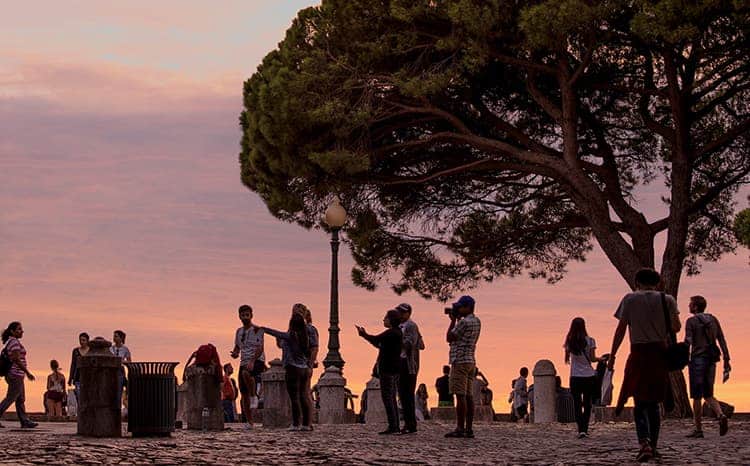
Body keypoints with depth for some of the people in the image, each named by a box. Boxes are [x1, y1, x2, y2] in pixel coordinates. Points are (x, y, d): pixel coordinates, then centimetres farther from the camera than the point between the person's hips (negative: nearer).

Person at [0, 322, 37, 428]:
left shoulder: (10, 342, 16)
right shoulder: (14, 342, -14)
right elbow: (17, 359, -20)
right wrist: (27, 373, -18)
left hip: (15, 375, 10)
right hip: (16, 375, -10)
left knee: (20, 400, 9)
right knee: (10, 399, -7)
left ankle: (25, 422, 10)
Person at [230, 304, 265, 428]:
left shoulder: (257, 330, -4)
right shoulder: (239, 331, 15)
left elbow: (260, 348, -14)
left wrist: (252, 361, -27)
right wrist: (234, 354, 1)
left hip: (257, 361, -6)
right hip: (244, 363, 6)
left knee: (246, 373, -39)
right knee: (243, 394, 1)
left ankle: (254, 395, -18)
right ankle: (249, 421, 7)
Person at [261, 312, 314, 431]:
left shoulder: (290, 335, -11)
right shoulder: (304, 336, 7)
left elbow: (274, 333, -8)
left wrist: (261, 328, 2)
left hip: (293, 368, -7)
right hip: (304, 369, 7)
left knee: (294, 397, -4)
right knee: (303, 396, 10)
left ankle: (296, 424, -3)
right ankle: (306, 423, 10)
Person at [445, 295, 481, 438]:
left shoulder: (464, 322, -14)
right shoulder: (477, 322, 14)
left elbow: (449, 337, -8)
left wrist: (453, 320, 1)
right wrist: (457, 319, 17)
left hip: (460, 361, -9)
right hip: (471, 361, 9)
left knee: (460, 395, -9)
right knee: (468, 396, 8)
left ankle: (460, 429, -11)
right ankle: (469, 429, 7)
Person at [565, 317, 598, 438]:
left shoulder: (569, 342, -1)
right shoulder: (590, 341, -5)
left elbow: (567, 359, 3)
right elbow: (592, 358, -4)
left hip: (575, 377, 0)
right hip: (589, 376, 0)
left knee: (577, 404, 3)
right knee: (587, 404, 9)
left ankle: (581, 430, -10)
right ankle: (585, 429, 1)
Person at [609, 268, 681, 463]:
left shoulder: (630, 299, 2)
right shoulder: (667, 299, 4)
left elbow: (620, 329, -1)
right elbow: (676, 327, -2)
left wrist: (613, 354, 4)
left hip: (639, 354, -2)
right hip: (660, 355, 2)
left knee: (640, 403, 1)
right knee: (654, 403, 15)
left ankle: (644, 444, -20)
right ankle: (653, 446, 16)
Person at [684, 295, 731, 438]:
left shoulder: (691, 321, -5)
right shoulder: (713, 320, 11)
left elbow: (688, 342, -15)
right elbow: (722, 341, 8)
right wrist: (726, 360, 9)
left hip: (697, 359, -5)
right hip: (711, 361, 6)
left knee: (696, 396, 1)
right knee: (708, 395, 14)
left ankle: (698, 430, 2)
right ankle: (721, 416, -13)